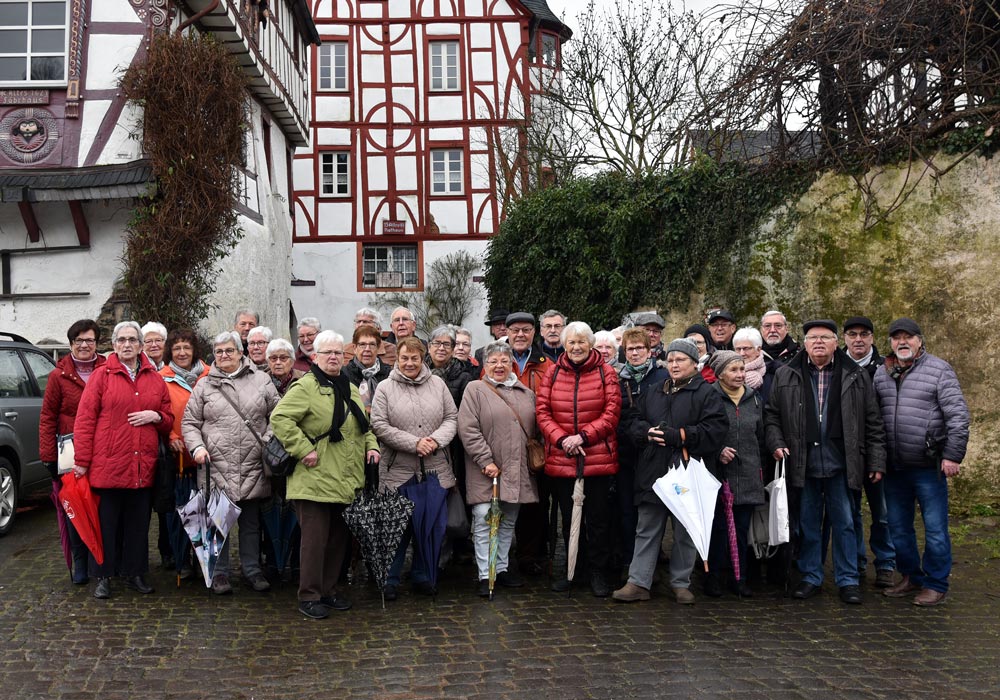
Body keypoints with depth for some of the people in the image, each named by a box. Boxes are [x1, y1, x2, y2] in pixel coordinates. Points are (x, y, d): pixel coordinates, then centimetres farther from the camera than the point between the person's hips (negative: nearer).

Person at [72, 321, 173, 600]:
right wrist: (82, 461, -8)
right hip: (107, 465, -3)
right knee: (106, 522, 4)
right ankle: (104, 576, 16)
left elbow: (169, 421, 17)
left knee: (138, 523, 10)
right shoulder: (101, 376, 1)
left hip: (143, 467, 3)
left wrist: (155, 416, -6)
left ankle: (135, 572, 22)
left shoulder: (155, 379, 12)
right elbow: (85, 420, -4)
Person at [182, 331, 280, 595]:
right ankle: (219, 572, 18)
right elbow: (189, 422, 8)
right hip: (216, 466, 0)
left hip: (252, 467, 1)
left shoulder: (261, 380, 7)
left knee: (251, 521, 10)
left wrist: (270, 440, -4)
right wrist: (197, 447, -6)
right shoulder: (205, 385, 7)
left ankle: (252, 569, 22)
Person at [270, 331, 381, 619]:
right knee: (315, 538, -3)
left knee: (339, 538, 13)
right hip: (315, 479, -7)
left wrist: (371, 446, 10)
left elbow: (365, 425, 28)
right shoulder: (305, 387, -8)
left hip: (346, 481, 7)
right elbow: (280, 418, -17)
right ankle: (309, 597, 8)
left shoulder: (351, 389, 17)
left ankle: (328, 590, 26)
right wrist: (303, 449, -19)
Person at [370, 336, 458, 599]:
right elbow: (379, 426, -8)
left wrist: (436, 440, -11)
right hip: (398, 471, -3)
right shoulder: (385, 388, 0)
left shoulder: (437, 384, 9)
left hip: (435, 470, 3)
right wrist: (415, 443, -15)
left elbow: (452, 418, 8)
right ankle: (390, 580, 17)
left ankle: (422, 577, 24)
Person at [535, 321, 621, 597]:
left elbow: (611, 413, -7)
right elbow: (542, 412, 0)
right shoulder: (552, 374, 5)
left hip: (598, 458, -2)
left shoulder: (606, 373, -1)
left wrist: (582, 436, -16)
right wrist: (562, 439, -14)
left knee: (598, 517, 5)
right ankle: (573, 570, 28)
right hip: (561, 459, 2)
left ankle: (598, 572, 19)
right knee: (569, 518, 14)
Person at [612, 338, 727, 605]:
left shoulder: (706, 393, -1)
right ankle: (638, 582, 11)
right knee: (647, 530, 6)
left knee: (686, 532, 7)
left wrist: (680, 435, -19)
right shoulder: (653, 393, 15)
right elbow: (631, 420, 13)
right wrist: (647, 431, -8)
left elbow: (716, 429, -13)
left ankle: (681, 583, 20)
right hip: (654, 473, 4)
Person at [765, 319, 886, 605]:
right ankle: (811, 578, 22)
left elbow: (873, 422, 5)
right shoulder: (785, 376, 5)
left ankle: (848, 580, 18)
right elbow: (772, 415, 10)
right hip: (803, 464, 1)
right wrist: (776, 443, -5)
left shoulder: (856, 377, 4)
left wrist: (876, 462, 2)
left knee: (844, 523, 6)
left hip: (841, 464, -1)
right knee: (808, 524, 10)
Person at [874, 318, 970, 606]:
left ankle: (936, 585, 14)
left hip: (929, 467, -5)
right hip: (894, 467, 5)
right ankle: (911, 578, 29)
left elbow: (958, 415, -9)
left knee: (935, 529, 1)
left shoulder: (939, 370, -5)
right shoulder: (881, 374, 9)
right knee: (898, 527, 13)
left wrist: (953, 455, -13)